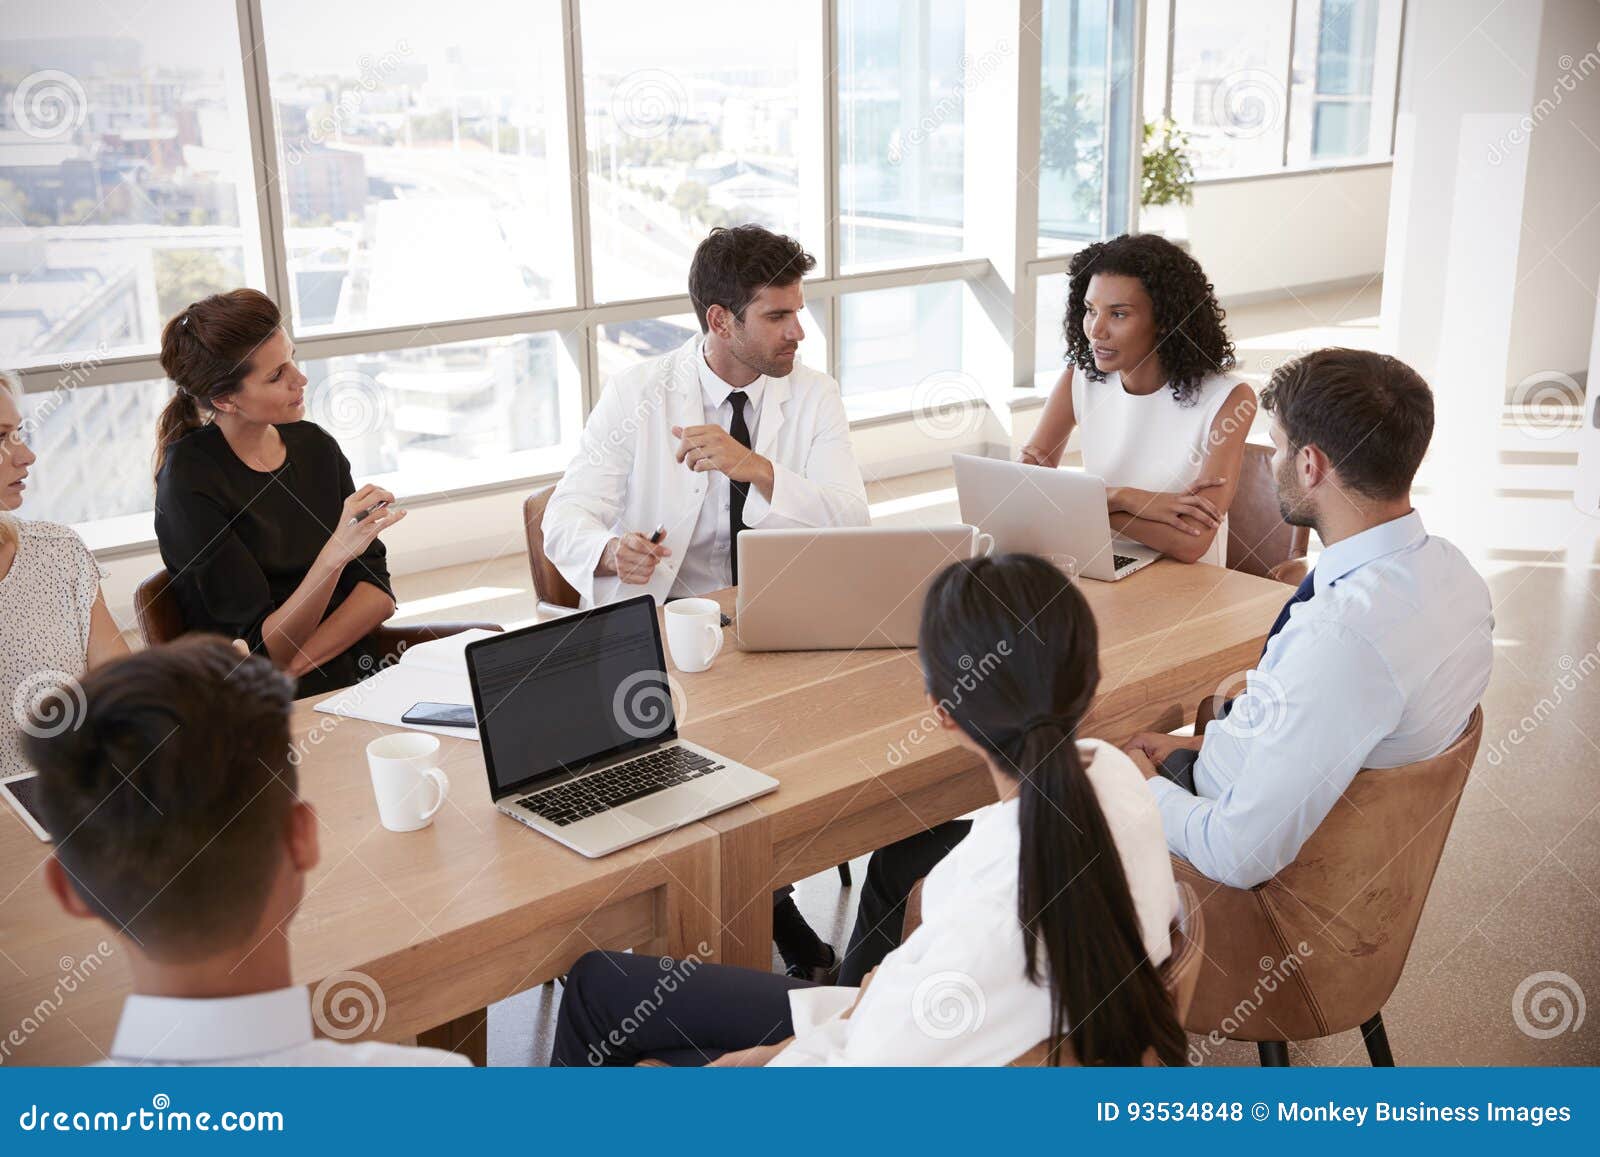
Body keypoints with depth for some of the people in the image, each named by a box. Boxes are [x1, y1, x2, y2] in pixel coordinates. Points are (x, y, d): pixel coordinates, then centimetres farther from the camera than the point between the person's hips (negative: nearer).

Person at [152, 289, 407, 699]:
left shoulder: (314, 445, 9)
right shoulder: (190, 481, -10)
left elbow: (378, 590, 5)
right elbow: (265, 648, -13)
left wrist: (297, 664, -12)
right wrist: (337, 552, -29)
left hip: (357, 677, 5)